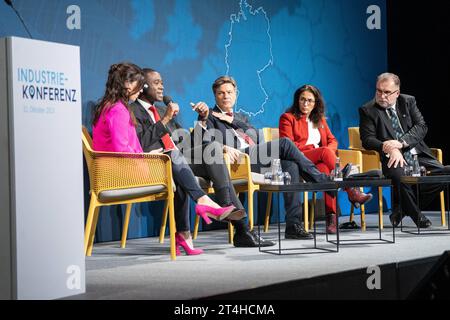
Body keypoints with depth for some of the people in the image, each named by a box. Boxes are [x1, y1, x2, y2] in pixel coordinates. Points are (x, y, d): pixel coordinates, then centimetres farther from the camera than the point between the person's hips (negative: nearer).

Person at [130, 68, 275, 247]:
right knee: (173, 154, -36)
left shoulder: (163, 111, 29)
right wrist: (165, 119, -13)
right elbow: (140, 144, -14)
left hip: (178, 161, 6)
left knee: (213, 147, -17)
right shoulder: (133, 112, 4)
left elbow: (187, 141, 26)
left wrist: (204, 119, 12)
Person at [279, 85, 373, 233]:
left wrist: (329, 150, -5)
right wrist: (313, 148, -9)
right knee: (325, 151, -35)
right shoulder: (288, 118, 10)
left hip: (319, 162, 4)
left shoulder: (319, 119, 28)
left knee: (325, 169, -37)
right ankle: (351, 191, -40)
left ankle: (331, 215, -48)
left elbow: (332, 140, 20)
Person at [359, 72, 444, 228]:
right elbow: (367, 139, -7)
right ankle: (416, 215, -9)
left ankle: (401, 209, -1)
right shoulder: (367, 110, 1)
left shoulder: (408, 101, 10)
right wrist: (391, 150, -24)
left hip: (417, 155, 4)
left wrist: (401, 143, -18)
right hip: (392, 158, -4)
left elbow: (421, 126, 0)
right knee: (400, 176, -37)